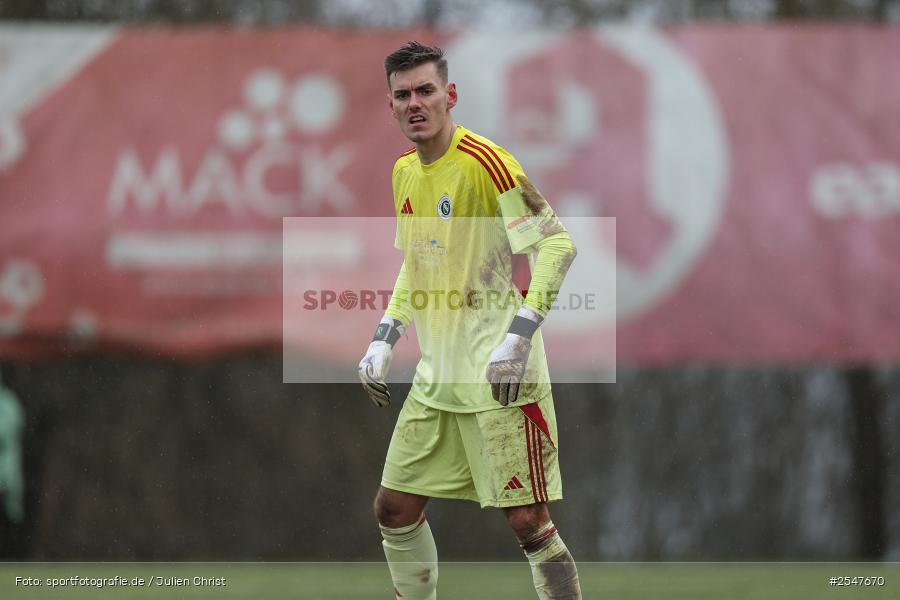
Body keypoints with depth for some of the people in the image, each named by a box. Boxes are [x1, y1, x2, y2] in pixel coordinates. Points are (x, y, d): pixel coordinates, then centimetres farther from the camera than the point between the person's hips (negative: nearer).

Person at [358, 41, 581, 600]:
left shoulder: (484, 161, -14)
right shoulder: (405, 173, 11)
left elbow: (558, 244, -17)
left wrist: (518, 337, -24)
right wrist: (384, 341, 16)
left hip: (500, 378, -8)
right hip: (437, 377, 8)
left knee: (529, 522, -10)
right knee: (395, 509, 10)